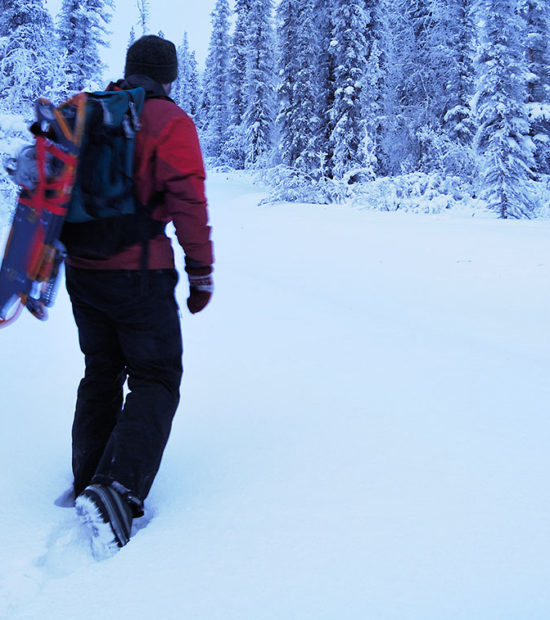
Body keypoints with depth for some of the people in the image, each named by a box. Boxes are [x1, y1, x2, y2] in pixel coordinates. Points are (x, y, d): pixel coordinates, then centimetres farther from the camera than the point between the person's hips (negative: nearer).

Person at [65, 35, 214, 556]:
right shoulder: (169, 122, -8)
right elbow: (187, 202, -14)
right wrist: (201, 272, -7)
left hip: (81, 272, 6)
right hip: (139, 274, -6)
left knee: (100, 374, 20)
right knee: (156, 380, 2)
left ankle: (87, 480, 26)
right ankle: (115, 492, -14)